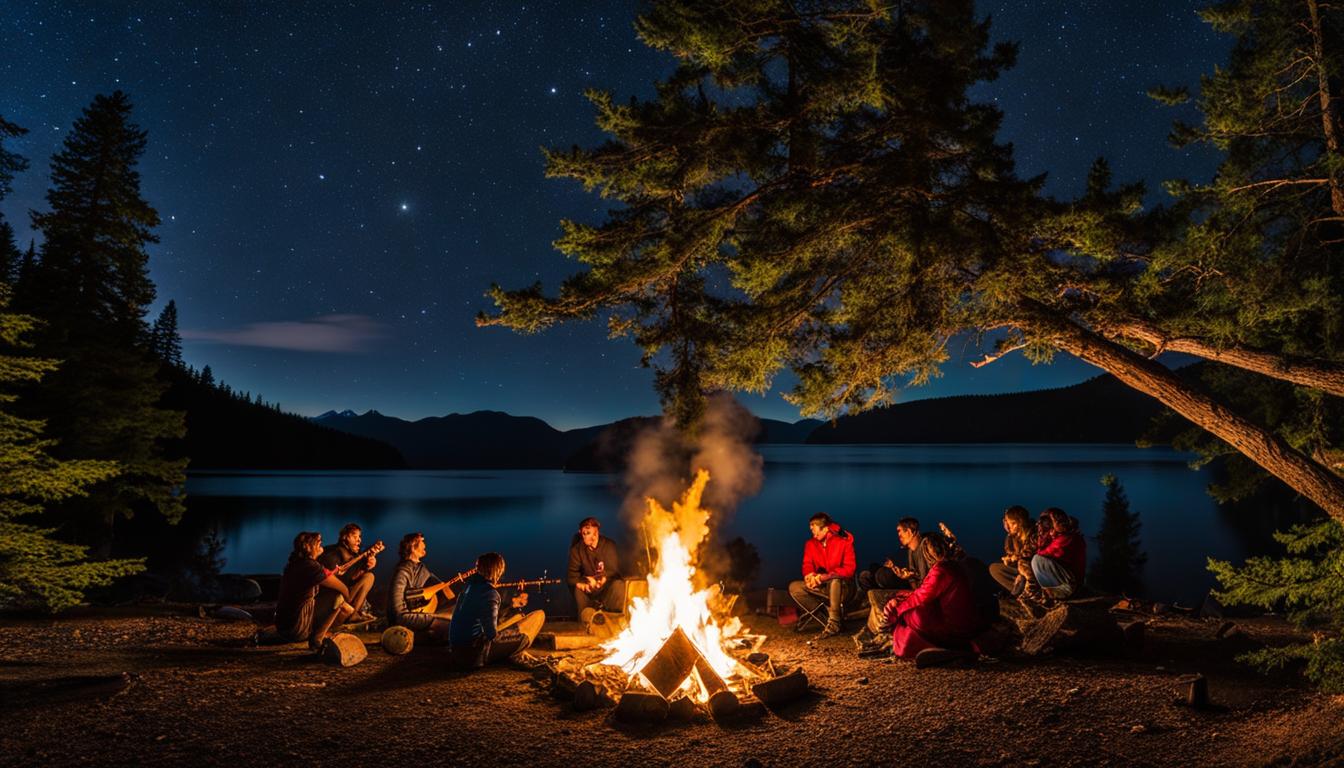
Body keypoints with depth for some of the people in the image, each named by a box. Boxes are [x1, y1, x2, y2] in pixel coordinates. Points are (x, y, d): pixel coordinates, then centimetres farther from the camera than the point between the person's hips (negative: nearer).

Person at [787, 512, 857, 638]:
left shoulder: (844, 542, -12)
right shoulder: (811, 544, 2)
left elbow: (849, 569, -18)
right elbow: (807, 565, 0)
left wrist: (825, 577, -30)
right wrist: (810, 575, -27)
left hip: (842, 586, -5)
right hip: (821, 588, 6)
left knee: (835, 580, -40)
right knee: (794, 587, -17)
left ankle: (834, 623, -33)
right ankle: (830, 612, -18)